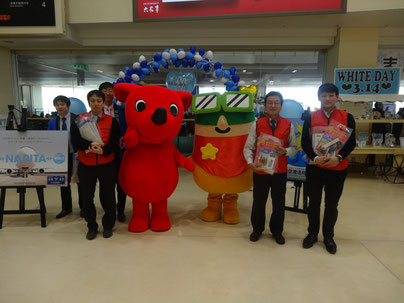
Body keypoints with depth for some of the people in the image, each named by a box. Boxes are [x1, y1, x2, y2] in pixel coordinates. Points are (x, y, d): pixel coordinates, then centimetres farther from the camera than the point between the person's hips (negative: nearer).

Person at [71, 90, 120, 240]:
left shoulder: (111, 121, 1)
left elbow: (114, 142, -7)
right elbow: (75, 140, -7)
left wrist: (103, 150, -24)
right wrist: (90, 145, -23)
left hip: (106, 164, -1)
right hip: (86, 165, 1)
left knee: (107, 196, 8)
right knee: (87, 198, 9)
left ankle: (108, 226, 27)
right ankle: (92, 227, 27)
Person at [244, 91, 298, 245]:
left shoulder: (288, 125, 0)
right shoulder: (257, 124, -3)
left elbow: (294, 147, 6)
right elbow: (248, 147, -4)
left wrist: (285, 151, -15)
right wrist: (250, 162, -20)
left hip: (280, 170, 1)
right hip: (260, 169, -1)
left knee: (279, 203, 13)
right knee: (258, 202, 12)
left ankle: (277, 231, 35)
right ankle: (257, 229, 35)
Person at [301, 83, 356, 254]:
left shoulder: (347, 117, 1)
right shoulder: (310, 117, 0)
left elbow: (351, 143, -1)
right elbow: (305, 142, -2)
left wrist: (338, 158, -18)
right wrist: (315, 158, -19)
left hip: (338, 168, 0)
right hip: (314, 168, 0)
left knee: (332, 204, 12)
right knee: (314, 202, 11)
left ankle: (328, 236, 29)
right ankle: (312, 233, 29)